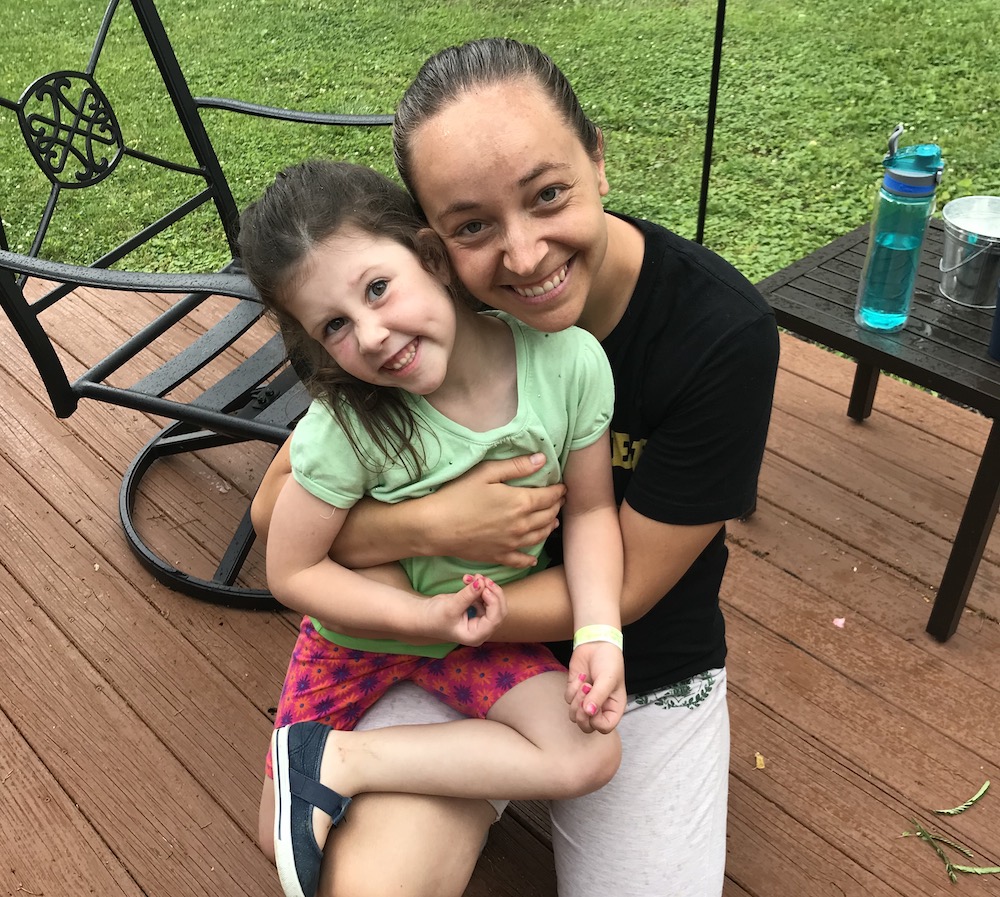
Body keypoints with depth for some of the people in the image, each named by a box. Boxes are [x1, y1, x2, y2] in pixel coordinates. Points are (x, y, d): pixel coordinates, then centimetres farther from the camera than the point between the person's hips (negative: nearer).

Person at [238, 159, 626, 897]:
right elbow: (291, 572, -18)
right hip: (367, 626, -2)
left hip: (489, 622, 2)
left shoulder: (568, 361, -26)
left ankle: (335, 762, -9)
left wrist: (599, 633, -24)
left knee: (589, 757, -18)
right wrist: (426, 615, -25)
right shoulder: (346, 427, -30)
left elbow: (590, 508, -12)